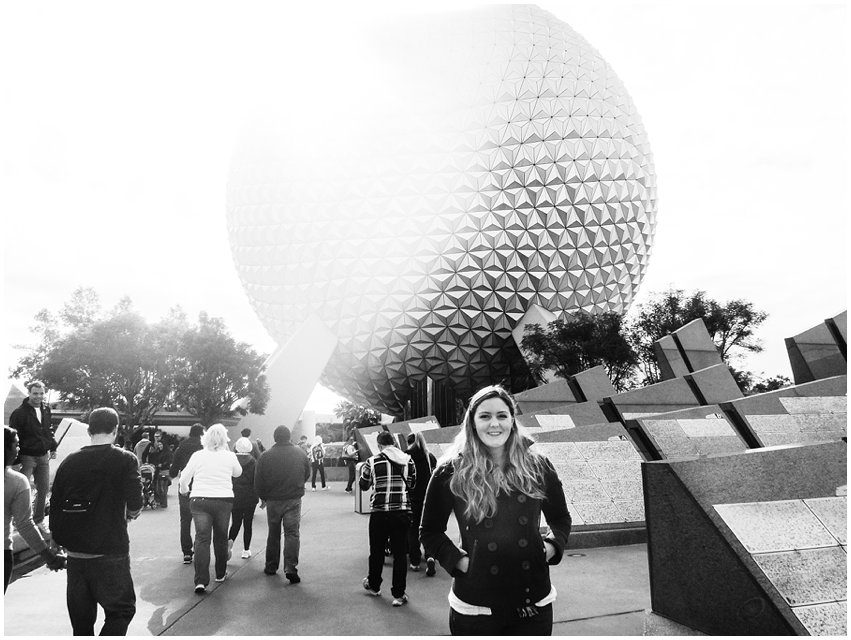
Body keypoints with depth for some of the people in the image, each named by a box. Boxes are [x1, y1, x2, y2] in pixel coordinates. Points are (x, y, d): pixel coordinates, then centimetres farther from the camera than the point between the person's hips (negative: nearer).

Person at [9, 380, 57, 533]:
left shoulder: (46, 409, 5)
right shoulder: (19, 413, -13)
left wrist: (53, 447, 15)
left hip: (43, 456, 6)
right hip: (27, 456, -6)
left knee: (44, 489, 11)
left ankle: (39, 520, 24)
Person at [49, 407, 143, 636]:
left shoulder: (69, 462, 4)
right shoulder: (125, 460, -9)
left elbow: (55, 507, 6)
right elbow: (135, 506, -17)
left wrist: (59, 542, 18)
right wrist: (129, 514, 5)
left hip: (75, 553, 5)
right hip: (110, 552, -5)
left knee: (81, 619, 16)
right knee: (121, 609, 7)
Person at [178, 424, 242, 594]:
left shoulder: (198, 455, -2)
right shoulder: (229, 456, -1)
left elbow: (184, 478, 2)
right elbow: (238, 473, 16)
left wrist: (184, 489, 23)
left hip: (199, 500, 0)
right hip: (224, 500, 0)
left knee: (202, 539, 0)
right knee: (221, 538, 16)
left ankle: (201, 581, -10)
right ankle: (220, 574, 29)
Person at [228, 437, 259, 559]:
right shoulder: (253, 462, -7)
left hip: (234, 497, 1)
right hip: (250, 498, -1)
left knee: (235, 522, 12)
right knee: (248, 523, 10)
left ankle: (230, 540, -16)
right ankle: (246, 550, 13)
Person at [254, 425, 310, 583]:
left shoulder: (266, 456, -8)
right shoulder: (300, 453, -4)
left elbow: (258, 481, -4)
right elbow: (307, 474, 9)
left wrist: (263, 497, 12)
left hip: (273, 500, 1)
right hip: (294, 500, -1)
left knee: (273, 534, 16)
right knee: (292, 533, 2)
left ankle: (271, 567, 26)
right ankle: (291, 568, -10)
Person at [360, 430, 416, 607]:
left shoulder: (373, 461, -7)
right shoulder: (408, 460, 0)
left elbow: (363, 485, 5)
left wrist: (363, 469, 21)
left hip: (380, 513, -1)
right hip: (403, 511, 1)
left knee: (377, 551, 17)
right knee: (400, 553, 6)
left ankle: (374, 586, 35)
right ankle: (399, 594, 9)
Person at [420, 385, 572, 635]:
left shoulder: (538, 467, 0)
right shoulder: (451, 473, -7)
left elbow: (561, 519, 15)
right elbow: (430, 531, 4)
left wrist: (551, 546, -3)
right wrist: (458, 560, -10)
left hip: (534, 604, 2)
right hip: (474, 608, -2)